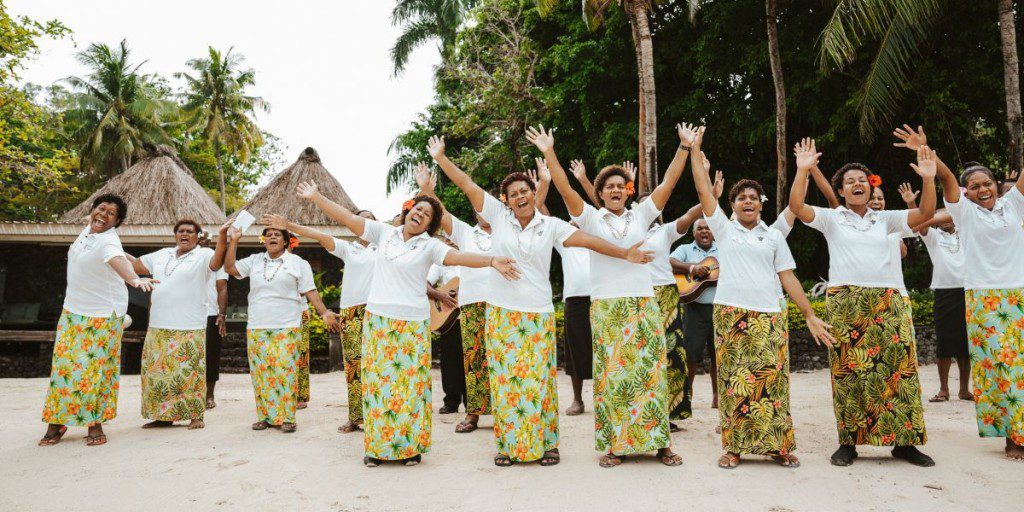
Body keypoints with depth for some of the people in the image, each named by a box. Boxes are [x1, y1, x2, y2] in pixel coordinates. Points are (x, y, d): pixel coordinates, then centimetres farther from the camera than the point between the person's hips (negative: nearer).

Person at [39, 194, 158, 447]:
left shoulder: (108, 241, -23)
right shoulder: (88, 227, 2)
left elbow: (117, 260, -45)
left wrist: (134, 278, -67)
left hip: (102, 315, -7)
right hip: (73, 310, 8)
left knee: (96, 369, -4)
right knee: (64, 364, 7)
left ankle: (95, 426, 9)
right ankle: (56, 423, 17)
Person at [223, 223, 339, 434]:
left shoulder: (298, 263, 4)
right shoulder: (254, 261, 14)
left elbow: (310, 291, 0)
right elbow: (230, 268, 8)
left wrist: (324, 312, -12)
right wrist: (233, 241, 4)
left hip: (287, 328, -3)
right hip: (257, 329, 4)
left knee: (285, 371, -8)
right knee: (261, 373, 4)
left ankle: (287, 418, -1)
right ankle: (265, 416, 14)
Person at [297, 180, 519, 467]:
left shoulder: (429, 245, 0)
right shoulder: (384, 232, 8)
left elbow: (458, 257, -14)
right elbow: (347, 218, 7)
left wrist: (490, 261, -29)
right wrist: (315, 197, 4)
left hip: (412, 324, -2)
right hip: (377, 319, 2)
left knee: (411, 384, 0)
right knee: (377, 381, 5)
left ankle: (411, 446, 14)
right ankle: (377, 446, 17)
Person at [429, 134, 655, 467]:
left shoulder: (551, 225, 3)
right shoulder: (498, 216, 3)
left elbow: (587, 240, -2)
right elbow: (468, 186, 3)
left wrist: (624, 253, -7)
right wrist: (440, 158, 2)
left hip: (538, 314, 0)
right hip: (502, 312, 1)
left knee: (539, 379, 1)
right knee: (505, 378, 4)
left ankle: (546, 443, 15)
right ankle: (509, 445, 16)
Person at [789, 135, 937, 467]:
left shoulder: (885, 219, 17)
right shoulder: (831, 218, 8)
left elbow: (925, 213, 7)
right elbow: (796, 207, -6)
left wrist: (928, 179, -5)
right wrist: (803, 171, -15)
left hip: (887, 300, 3)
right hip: (844, 302, -3)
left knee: (898, 367, -1)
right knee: (848, 370, -4)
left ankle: (903, 441, 9)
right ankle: (849, 441, 4)